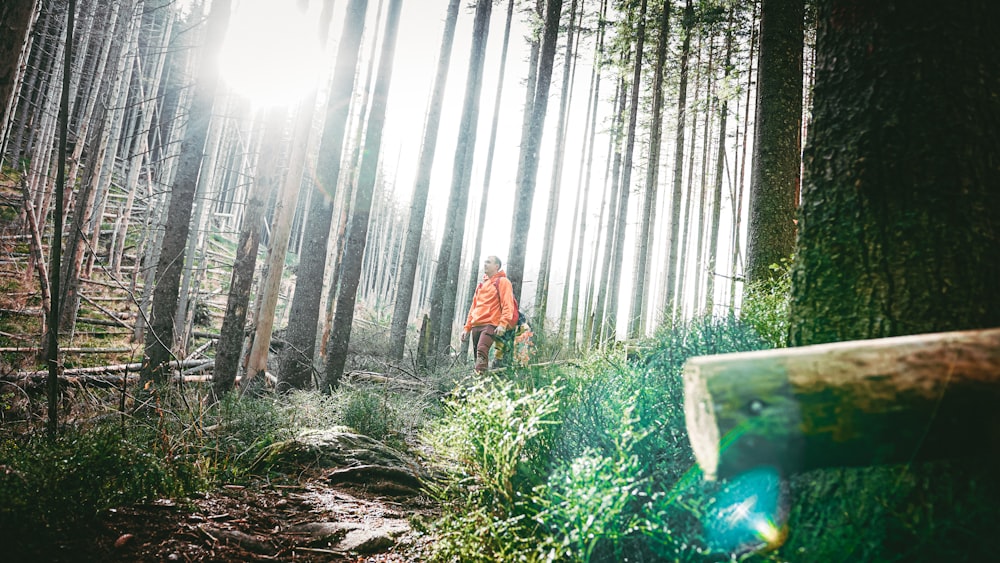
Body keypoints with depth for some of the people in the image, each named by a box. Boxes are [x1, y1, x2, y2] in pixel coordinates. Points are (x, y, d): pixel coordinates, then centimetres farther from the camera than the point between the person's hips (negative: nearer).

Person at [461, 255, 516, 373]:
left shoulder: (502, 282, 4)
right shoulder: (481, 284, 25)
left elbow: (507, 305, -8)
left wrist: (503, 323, -21)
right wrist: (467, 327, 19)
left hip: (490, 325, -7)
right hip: (476, 325, 7)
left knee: (482, 350, -25)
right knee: (478, 354, 3)